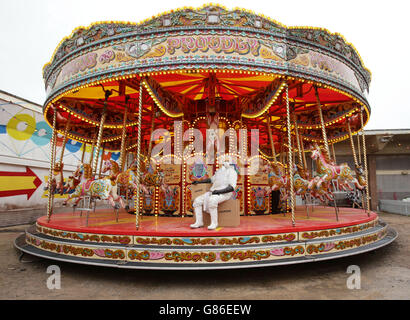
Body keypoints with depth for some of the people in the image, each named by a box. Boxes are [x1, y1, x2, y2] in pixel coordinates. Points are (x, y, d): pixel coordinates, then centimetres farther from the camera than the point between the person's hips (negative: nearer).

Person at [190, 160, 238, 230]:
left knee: (211, 201, -38)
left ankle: (214, 223, -25)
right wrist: (199, 182, 26)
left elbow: (232, 188, -16)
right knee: (197, 200, -11)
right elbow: (212, 179, 35)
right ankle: (199, 222, -9)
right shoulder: (220, 170, 21)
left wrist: (219, 191, -27)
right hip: (213, 193, 8)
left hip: (224, 193, -8)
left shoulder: (232, 172, -5)